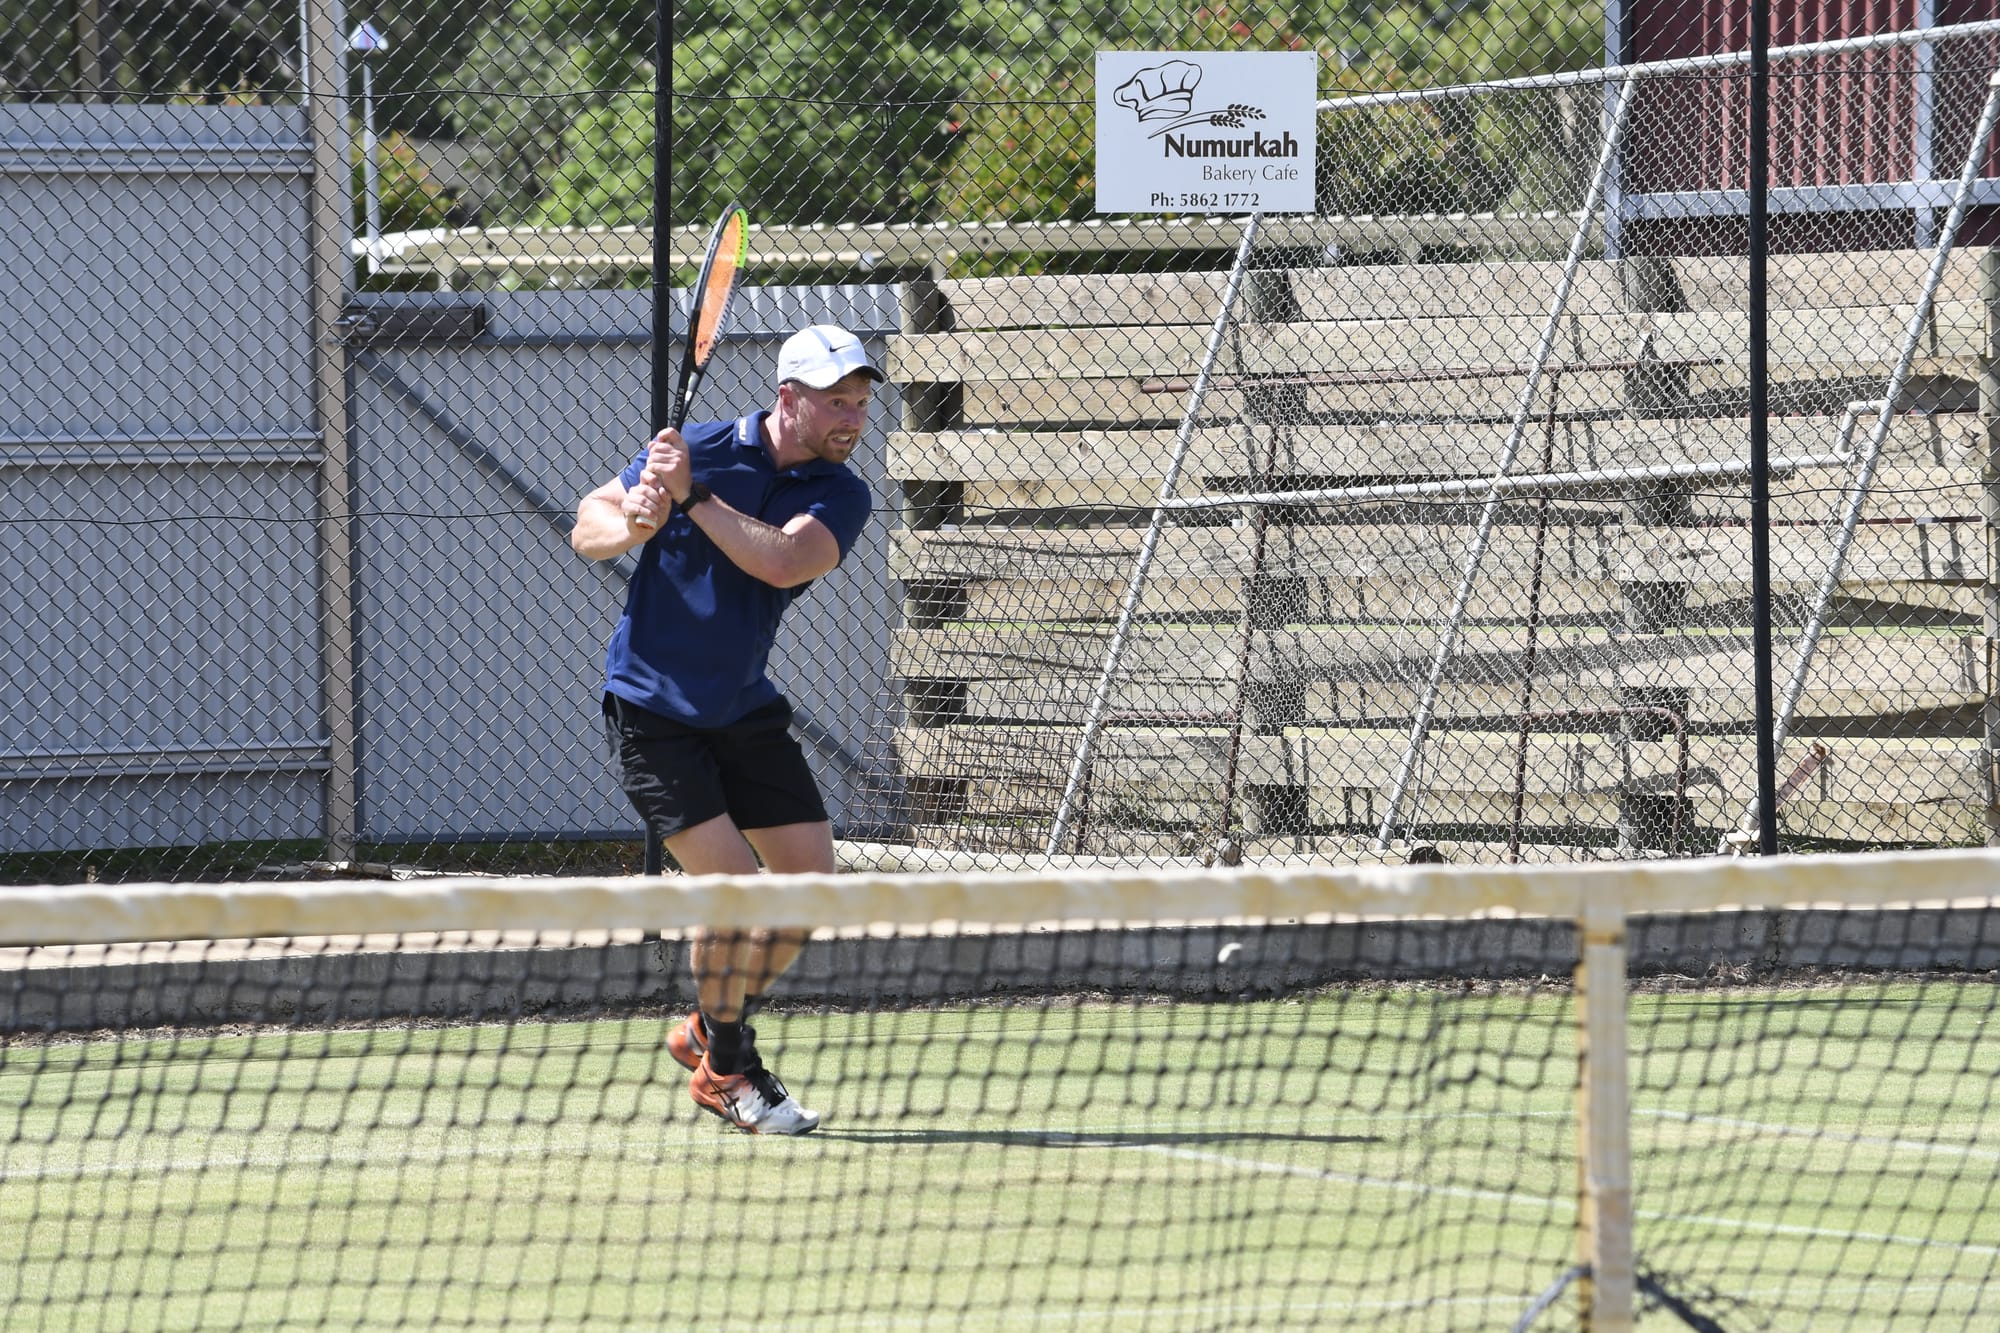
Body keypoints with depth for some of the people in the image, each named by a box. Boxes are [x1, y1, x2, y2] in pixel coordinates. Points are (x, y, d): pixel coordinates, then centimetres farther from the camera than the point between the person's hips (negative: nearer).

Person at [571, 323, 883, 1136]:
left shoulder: (840, 496, -5)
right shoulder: (697, 449, -10)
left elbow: (782, 561, -26)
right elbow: (587, 526, -2)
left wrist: (692, 497, -30)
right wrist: (631, 525, -25)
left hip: (746, 712, 5)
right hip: (653, 710, -5)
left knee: (810, 880, 2)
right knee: (734, 886, -14)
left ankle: (710, 1031, 24)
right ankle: (725, 1070, 4)